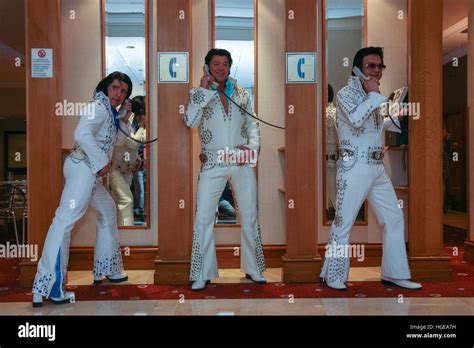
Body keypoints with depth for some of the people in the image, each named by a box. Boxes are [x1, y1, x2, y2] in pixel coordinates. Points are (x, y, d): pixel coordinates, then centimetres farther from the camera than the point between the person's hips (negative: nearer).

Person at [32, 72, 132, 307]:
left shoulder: (109, 111, 19)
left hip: (90, 170, 11)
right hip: (84, 167, -11)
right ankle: (47, 286, -18)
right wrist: (101, 162, -21)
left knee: (108, 210, 22)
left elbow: (116, 140, 28)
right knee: (66, 219, -15)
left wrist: (124, 119, 14)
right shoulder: (98, 107, -9)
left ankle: (106, 268, 32)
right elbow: (82, 134, -25)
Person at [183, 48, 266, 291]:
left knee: (250, 216, 9)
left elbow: (252, 125, 13)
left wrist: (252, 147, -4)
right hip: (213, 163, -2)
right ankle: (203, 274, 9)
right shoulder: (200, 94, 2)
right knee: (203, 218, -5)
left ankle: (253, 269, 25)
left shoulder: (242, 94, 10)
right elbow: (190, 121, -16)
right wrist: (202, 90, -13)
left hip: (242, 162, 3)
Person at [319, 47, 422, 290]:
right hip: (353, 168, -8)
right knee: (343, 223, -2)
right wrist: (373, 94, -13)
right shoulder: (345, 94, -6)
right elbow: (356, 119, -26)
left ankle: (394, 273, 20)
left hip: (377, 168, 8)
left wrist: (398, 118, 17)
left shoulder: (373, 97, 18)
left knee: (394, 218, 9)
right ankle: (333, 275, 12)